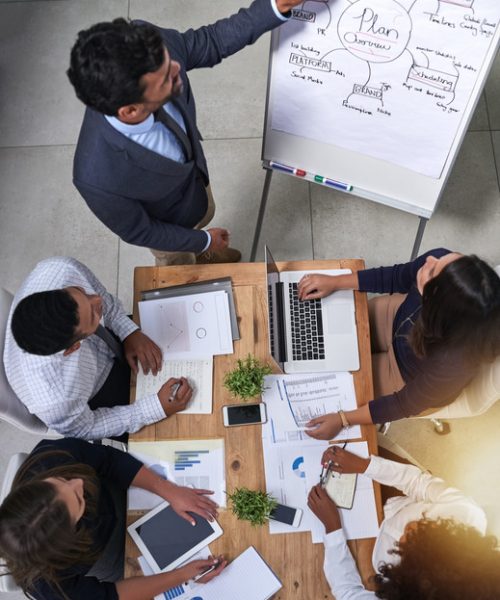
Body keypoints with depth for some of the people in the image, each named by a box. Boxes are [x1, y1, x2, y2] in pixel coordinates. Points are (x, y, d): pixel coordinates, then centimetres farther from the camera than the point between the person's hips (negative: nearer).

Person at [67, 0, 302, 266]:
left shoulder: (146, 49, -37)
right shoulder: (98, 177, -47)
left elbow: (212, 40, -16)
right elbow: (137, 232, -25)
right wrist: (204, 241, -11)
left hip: (193, 173, 5)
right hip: (165, 221, -4)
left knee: (205, 214, 36)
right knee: (182, 267, 29)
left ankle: (201, 255, 71)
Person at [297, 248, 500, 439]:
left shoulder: (450, 364, -45)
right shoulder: (441, 261, -35)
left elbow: (405, 404, -25)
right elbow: (396, 277, -12)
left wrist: (342, 419, -21)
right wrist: (335, 282, -12)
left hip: (408, 378, -4)